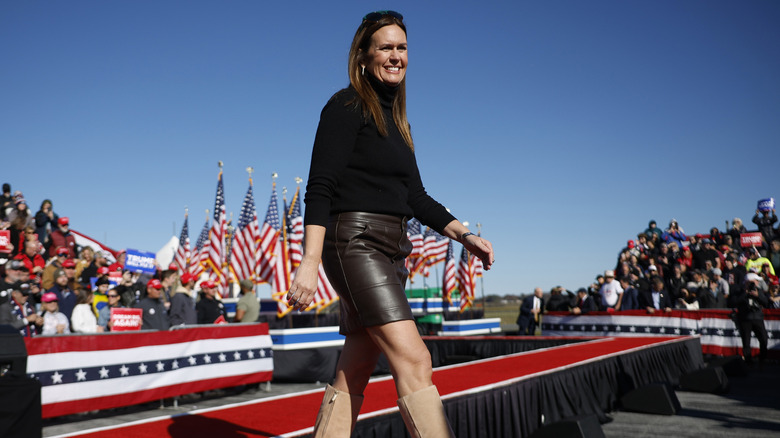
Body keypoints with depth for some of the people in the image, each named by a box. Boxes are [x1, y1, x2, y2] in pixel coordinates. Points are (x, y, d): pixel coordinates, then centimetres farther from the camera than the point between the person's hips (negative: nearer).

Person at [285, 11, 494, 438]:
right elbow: (319, 188, -12)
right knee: (413, 359, -15)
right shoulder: (347, 106, -3)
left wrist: (465, 235, 9)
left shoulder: (397, 121, 20)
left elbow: (415, 197, 19)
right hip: (355, 242, -8)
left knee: (355, 370, 10)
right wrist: (309, 262, -22)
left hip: (389, 250, 8)